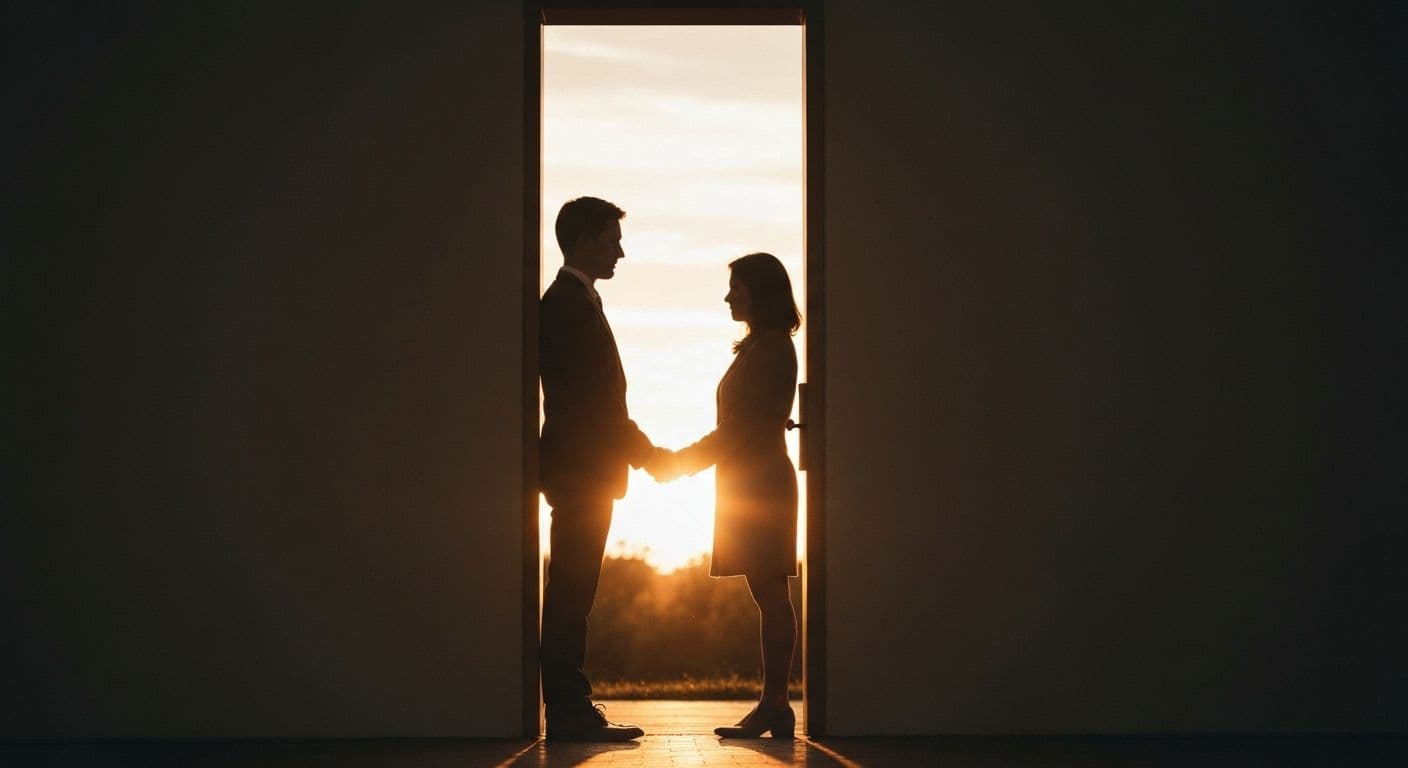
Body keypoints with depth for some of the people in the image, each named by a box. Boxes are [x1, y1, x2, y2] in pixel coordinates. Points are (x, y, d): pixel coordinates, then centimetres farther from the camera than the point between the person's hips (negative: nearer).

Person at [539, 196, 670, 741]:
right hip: (583, 468, -10)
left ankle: (570, 708, 14)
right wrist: (643, 451, -12)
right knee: (571, 593, -8)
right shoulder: (570, 304, -12)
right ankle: (570, 712, -6)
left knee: (571, 593, 10)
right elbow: (590, 399, -18)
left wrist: (640, 449, 12)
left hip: (583, 473, 10)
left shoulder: (571, 302, 18)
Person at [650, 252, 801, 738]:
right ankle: (773, 705, 7)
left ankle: (774, 704, -10)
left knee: (769, 593, -10)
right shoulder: (765, 347, 19)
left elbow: (747, 424, -17)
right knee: (768, 594, 6)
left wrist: (680, 462, -12)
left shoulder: (771, 347, -12)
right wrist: (684, 459, 17)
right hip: (754, 483, 10)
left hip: (759, 484, -10)